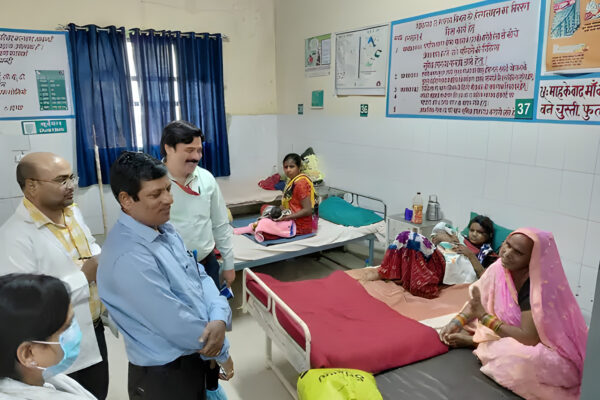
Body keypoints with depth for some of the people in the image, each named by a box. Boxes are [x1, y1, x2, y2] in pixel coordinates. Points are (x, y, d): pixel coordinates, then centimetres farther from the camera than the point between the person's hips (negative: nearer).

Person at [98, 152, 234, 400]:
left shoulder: (165, 230, 0)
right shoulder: (129, 258, -29)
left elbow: (201, 277, 3)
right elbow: (175, 324, -26)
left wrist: (219, 318, -16)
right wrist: (222, 352, -11)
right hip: (165, 375, -8)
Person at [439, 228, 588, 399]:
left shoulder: (539, 287, -32)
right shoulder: (499, 268, -13)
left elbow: (529, 337, -33)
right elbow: (476, 303, -1)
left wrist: (484, 317, -27)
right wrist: (456, 323, -18)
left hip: (546, 351, -5)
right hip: (508, 333, 5)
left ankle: (474, 342, -11)